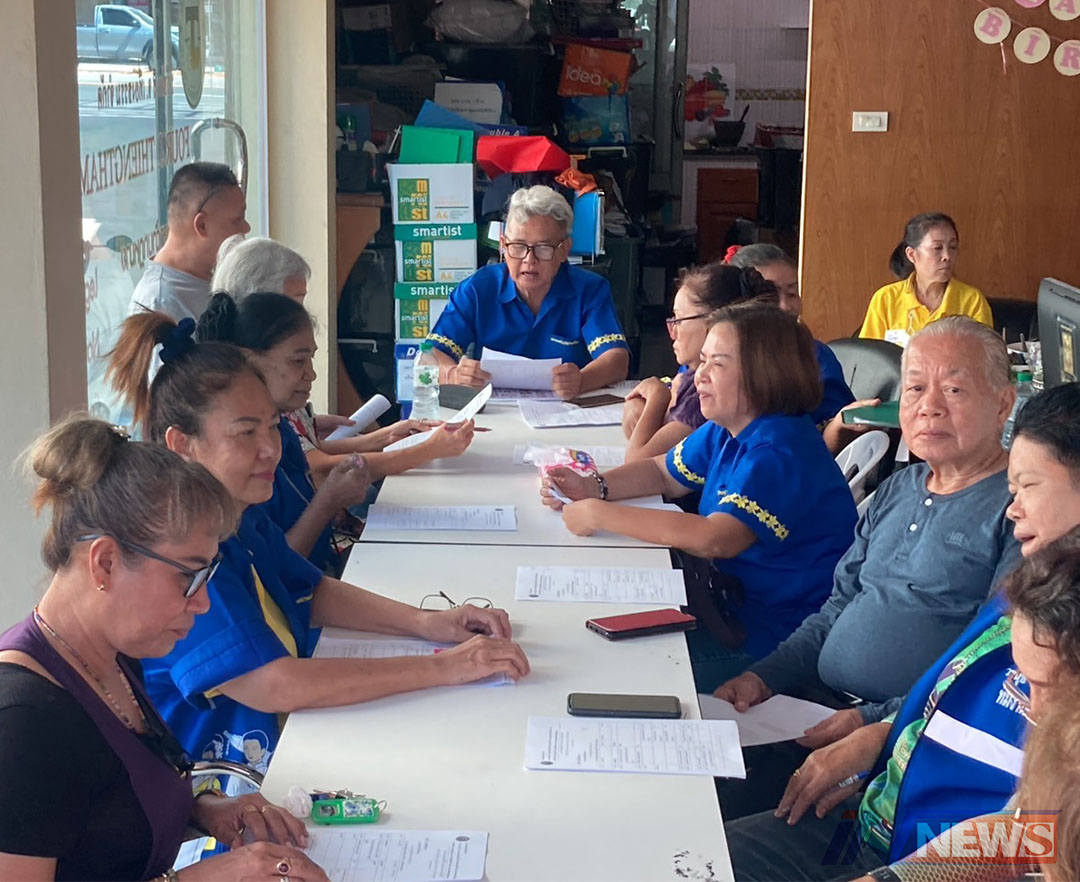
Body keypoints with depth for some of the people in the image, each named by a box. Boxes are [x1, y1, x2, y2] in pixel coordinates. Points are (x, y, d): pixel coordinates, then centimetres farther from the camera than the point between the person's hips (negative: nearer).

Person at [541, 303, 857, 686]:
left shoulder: (779, 451, -25)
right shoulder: (726, 431, 6)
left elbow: (715, 539, -36)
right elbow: (661, 472, 21)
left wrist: (601, 515, -29)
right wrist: (594, 488, 0)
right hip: (739, 605, 9)